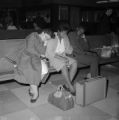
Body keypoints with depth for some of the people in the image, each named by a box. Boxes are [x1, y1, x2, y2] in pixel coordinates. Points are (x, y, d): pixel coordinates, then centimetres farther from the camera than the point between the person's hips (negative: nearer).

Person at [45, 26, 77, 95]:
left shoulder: (65, 38, 7)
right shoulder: (52, 38, -11)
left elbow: (70, 51, 9)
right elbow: (50, 53, -18)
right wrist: (61, 58, -25)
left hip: (63, 56, 6)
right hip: (53, 57, -6)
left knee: (74, 63, -20)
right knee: (63, 65, -35)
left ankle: (67, 85, -17)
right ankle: (71, 87, -23)